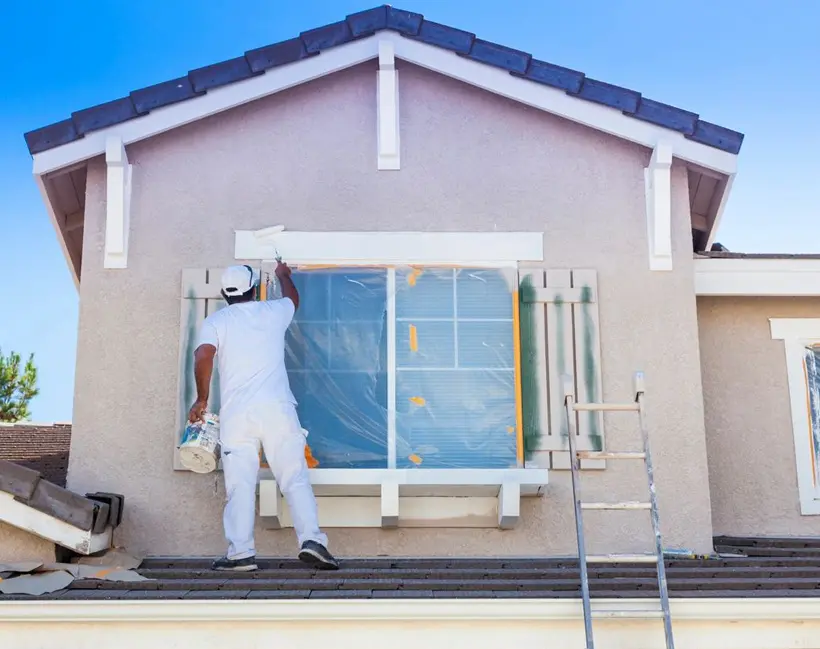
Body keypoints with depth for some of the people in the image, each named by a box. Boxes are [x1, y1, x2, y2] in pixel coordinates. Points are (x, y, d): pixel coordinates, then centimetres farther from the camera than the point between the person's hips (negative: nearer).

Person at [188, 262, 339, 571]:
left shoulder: (216, 320, 9)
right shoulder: (273, 312, 15)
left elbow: (203, 355, -9)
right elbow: (293, 298, 39)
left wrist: (202, 399, 0)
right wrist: (283, 275, 59)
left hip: (236, 412, -1)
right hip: (277, 407, 1)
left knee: (240, 483, -1)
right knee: (295, 477, -1)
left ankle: (241, 551, -6)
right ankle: (311, 538, -12)